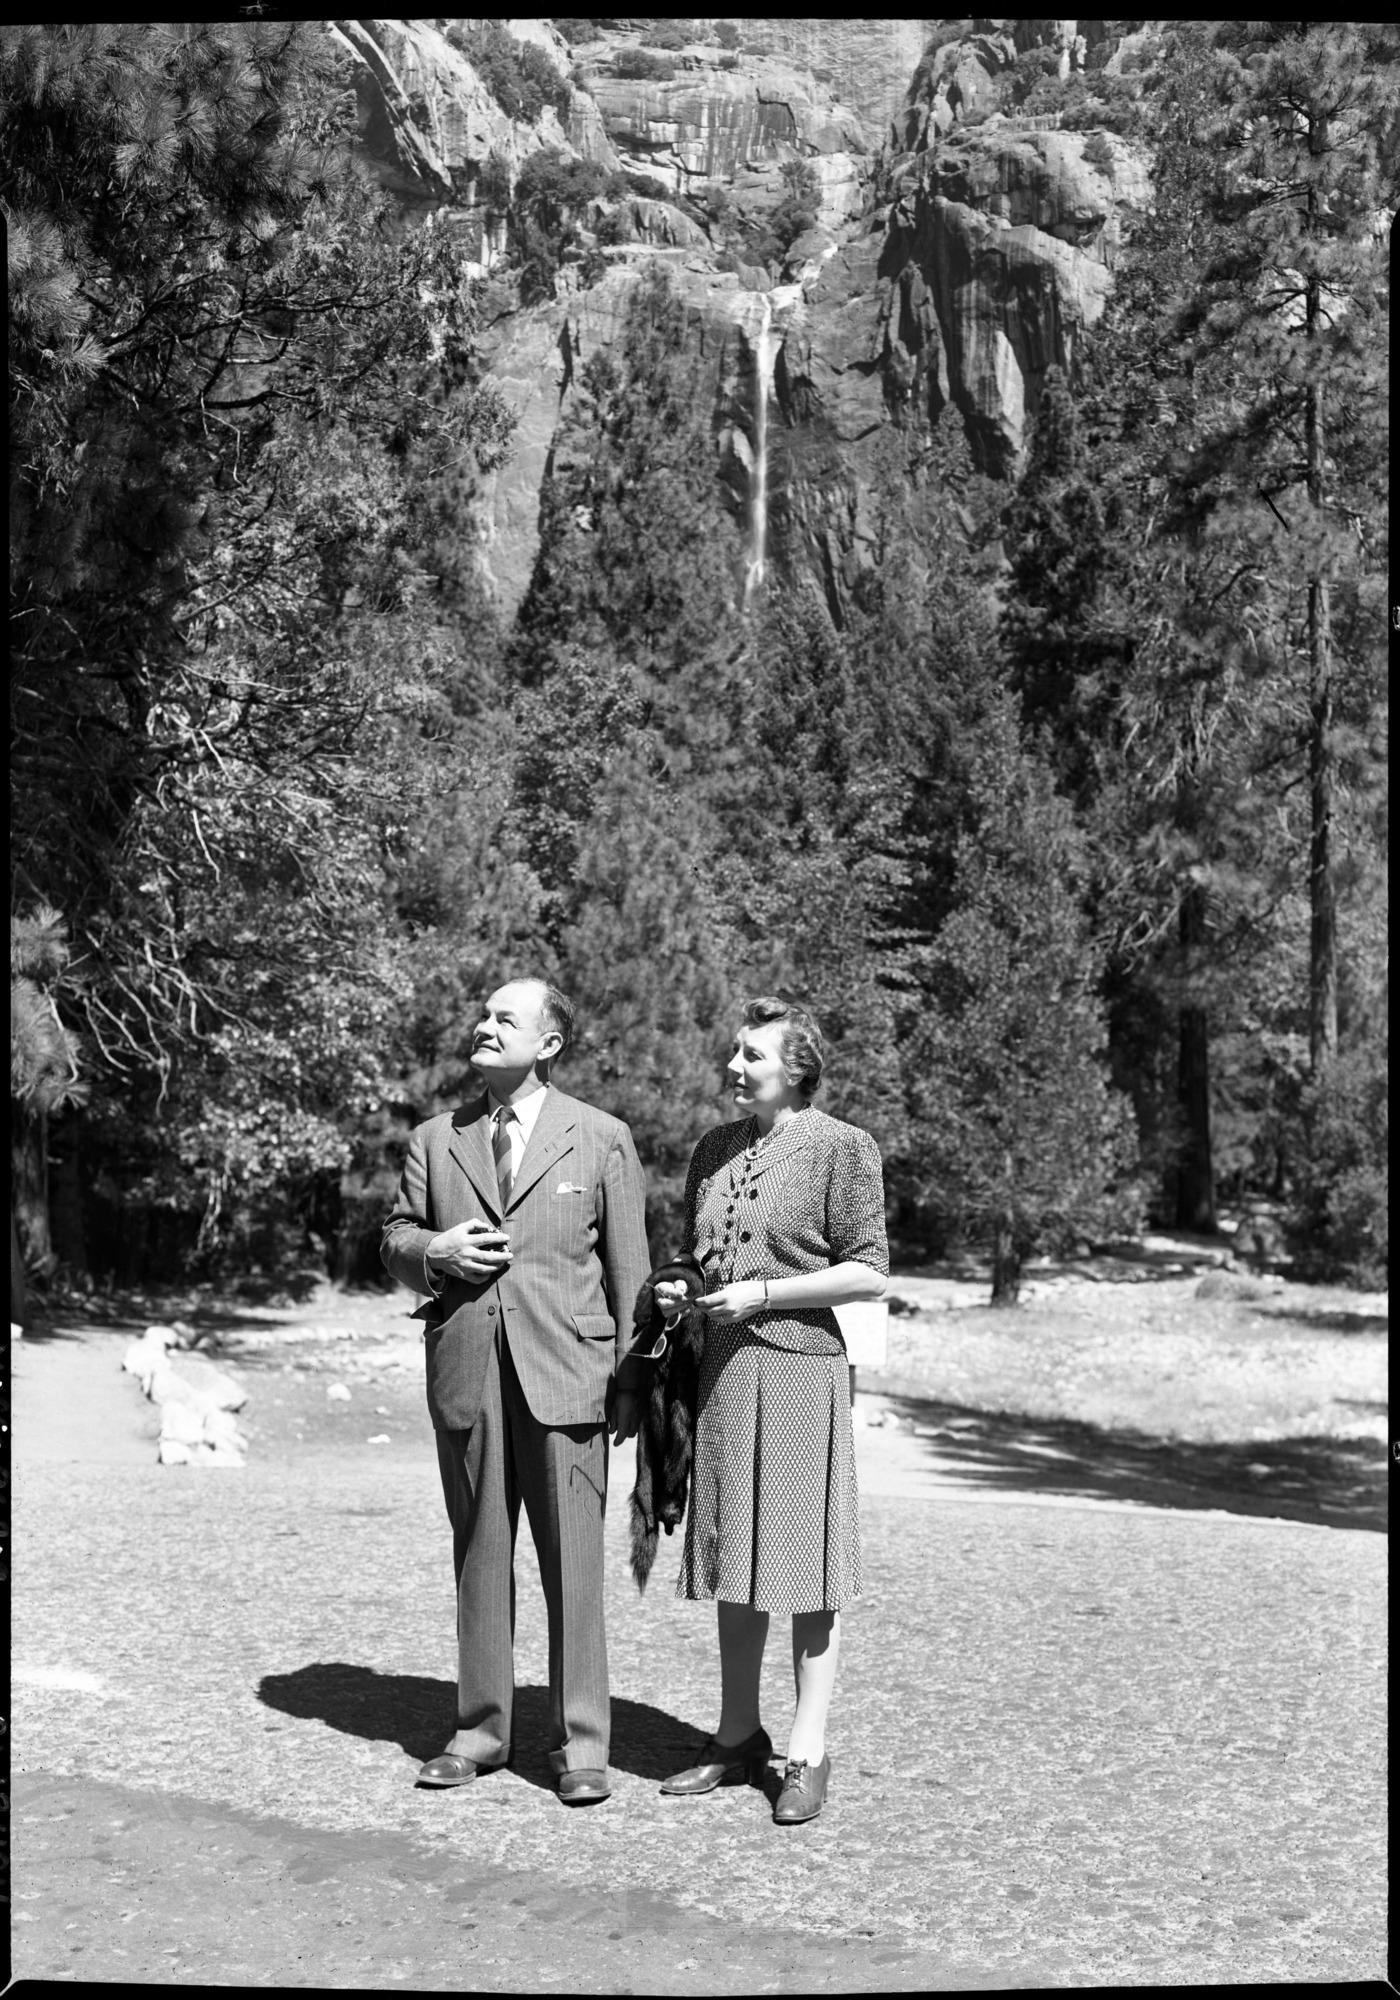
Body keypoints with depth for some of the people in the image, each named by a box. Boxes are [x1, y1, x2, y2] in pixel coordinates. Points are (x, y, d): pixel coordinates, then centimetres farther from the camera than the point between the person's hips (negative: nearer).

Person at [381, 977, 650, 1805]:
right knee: (479, 1558, 10)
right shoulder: (436, 1140, 11)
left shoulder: (603, 1139, 4)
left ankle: (582, 1744, 9)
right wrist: (434, 1251, -6)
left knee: (574, 1563, -1)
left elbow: (628, 1268, 3)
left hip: (563, 1373, -3)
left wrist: (631, 1382, 0)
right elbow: (395, 1241, 17)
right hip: (466, 1373, 3)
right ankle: (482, 1729, 22)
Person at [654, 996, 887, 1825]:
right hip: (721, 1369, 6)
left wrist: (760, 1294, -15)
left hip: (800, 1365, -6)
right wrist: (676, 1290, 2)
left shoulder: (841, 1148, -7)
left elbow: (870, 1272, -9)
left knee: (807, 1562, 0)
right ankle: (738, 1735, 24)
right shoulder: (715, 1150, 12)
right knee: (734, 1557, 12)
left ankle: (808, 1754, 9)